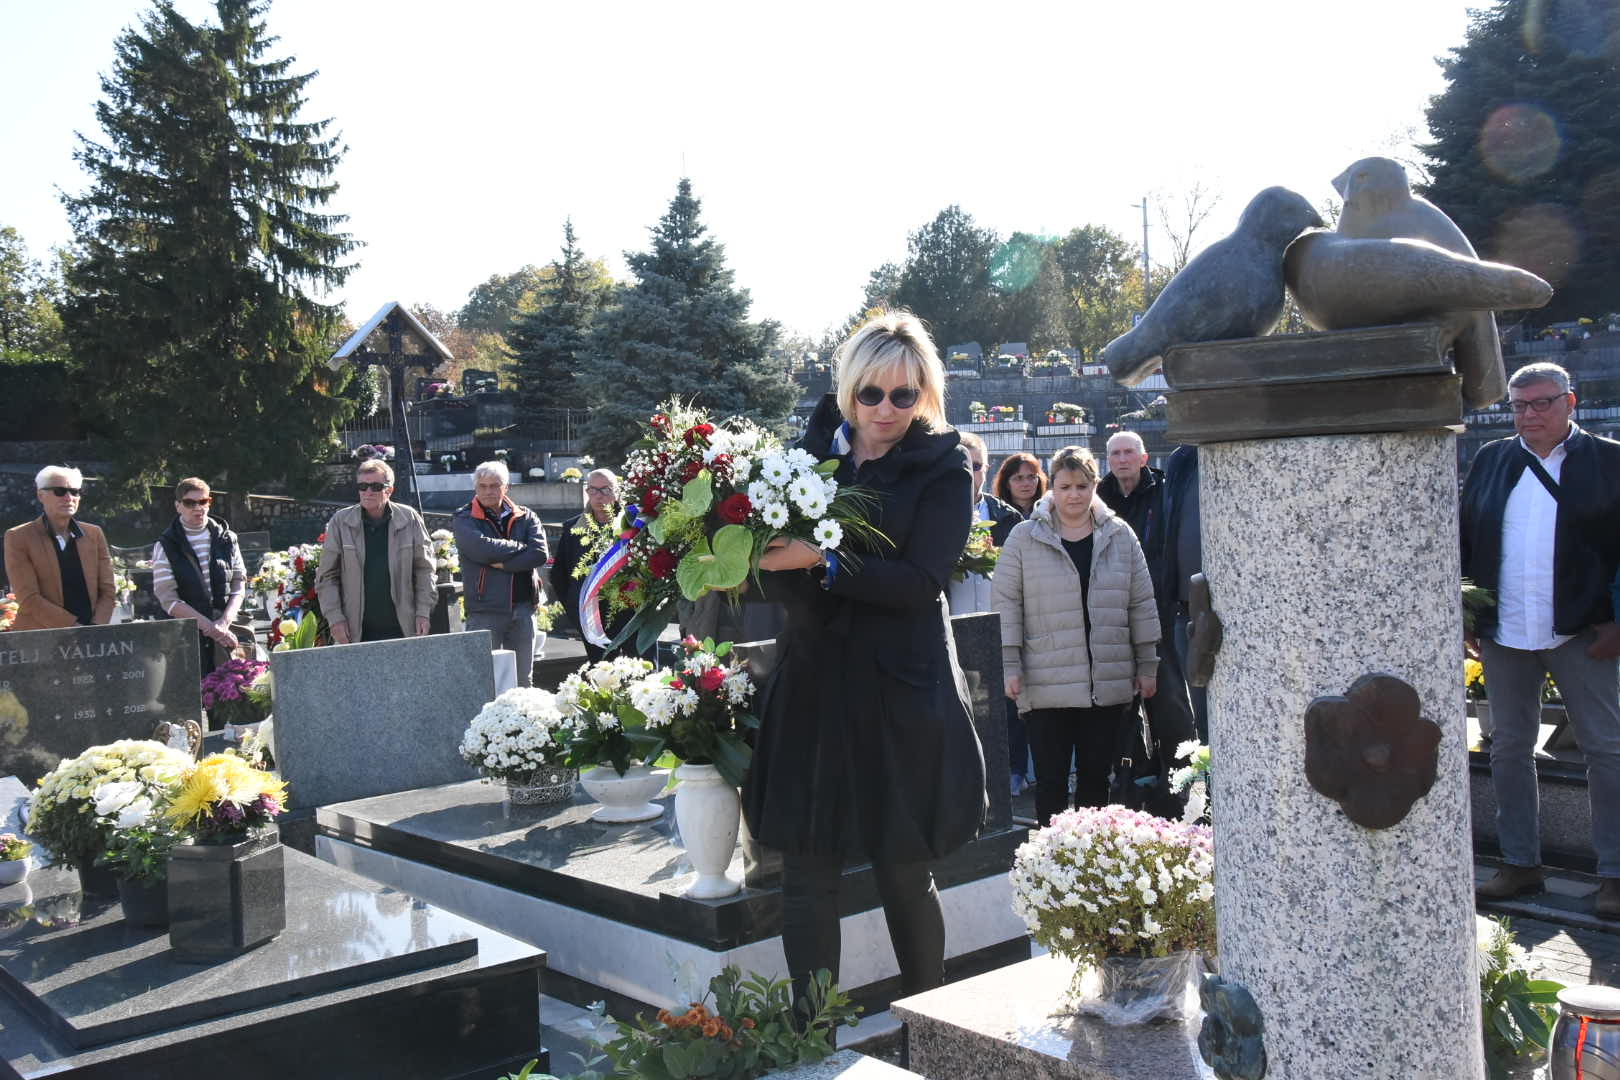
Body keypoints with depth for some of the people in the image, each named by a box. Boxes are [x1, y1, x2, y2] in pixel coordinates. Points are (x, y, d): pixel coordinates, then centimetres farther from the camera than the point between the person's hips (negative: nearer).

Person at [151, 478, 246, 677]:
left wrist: (224, 622, -9)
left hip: (225, 634, 3)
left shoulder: (227, 539, 10)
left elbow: (239, 586, 8)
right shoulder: (166, 546, 1)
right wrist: (210, 627, -12)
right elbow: (168, 600, -5)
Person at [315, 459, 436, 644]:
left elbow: (424, 569, 7)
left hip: (402, 629, 0)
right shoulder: (340, 522, 2)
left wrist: (423, 613, 0)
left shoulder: (409, 519, 2)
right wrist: (335, 618, -3)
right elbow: (326, 576, 5)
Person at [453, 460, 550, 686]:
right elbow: (482, 548, -18)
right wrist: (521, 548, -7)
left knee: (523, 680, 11)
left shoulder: (525, 517, 9)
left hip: (522, 608, 3)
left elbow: (540, 554, -7)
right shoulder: (464, 520, 2)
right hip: (485, 610, -3)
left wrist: (501, 563, -13)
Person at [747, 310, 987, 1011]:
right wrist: (776, 564, -15)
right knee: (807, 873, 3)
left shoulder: (943, 469, -1)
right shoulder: (811, 451, 8)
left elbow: (921, 582, -13)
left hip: (903, 692, -3)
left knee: (904, 873, 6)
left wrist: (825, 562, -22)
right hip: (812, 684, 3)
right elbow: (778, 580, 7)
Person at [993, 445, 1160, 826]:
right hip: (1047, 685, -2)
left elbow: (1141, 605, 11)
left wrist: (1147, 666, 9)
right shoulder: (1024, 538, 1)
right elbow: (1007, 604, 1)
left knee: (1096, 778, 10)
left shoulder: (1120, 535, 8)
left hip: (1108, 685, 3)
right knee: (1050, 780, 1)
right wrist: (1010, 667, -4)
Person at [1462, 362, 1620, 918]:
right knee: (1509, 750, 10)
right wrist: (1467, 618, 3)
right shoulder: (1490, 461, 9)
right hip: (1504, 636, 3)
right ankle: (1520, 863, 22)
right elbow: (1464, 541, 10)